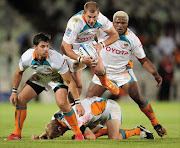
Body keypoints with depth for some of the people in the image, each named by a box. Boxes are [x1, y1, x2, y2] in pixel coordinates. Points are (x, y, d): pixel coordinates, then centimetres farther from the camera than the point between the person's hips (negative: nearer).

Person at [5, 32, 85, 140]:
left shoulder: (57, 58, -38)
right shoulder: (27, 57, -26)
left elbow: (70, 82, -30)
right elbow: (19, 73, -1)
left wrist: (78, 103, -33)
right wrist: (14, 92, 1)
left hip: (56, 78, -4)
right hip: (39, 77, 4)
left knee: (62, 103, -29)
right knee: (20, 100, -7)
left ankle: (78, 133, -12)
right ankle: (17, 134, 10)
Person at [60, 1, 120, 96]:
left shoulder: (101, 19, -24)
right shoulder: (75, 23, -38)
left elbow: (114, 35, -9)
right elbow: (64, 48, -34)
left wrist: (101, 45, -26)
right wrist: (80, 59, -44)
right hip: (73, 50, -4)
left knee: (100, 70, -15)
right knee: (77, 86, -9)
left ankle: (105, 82, 21)